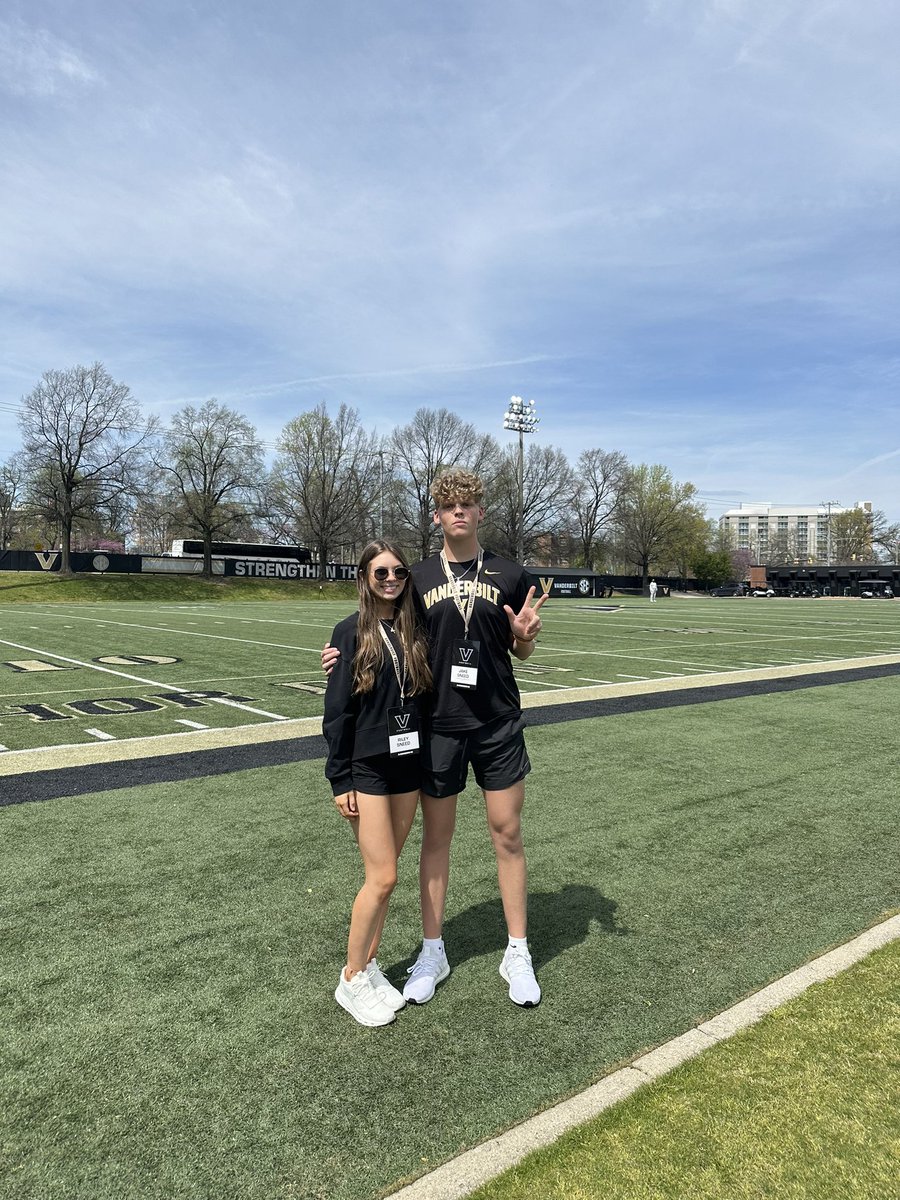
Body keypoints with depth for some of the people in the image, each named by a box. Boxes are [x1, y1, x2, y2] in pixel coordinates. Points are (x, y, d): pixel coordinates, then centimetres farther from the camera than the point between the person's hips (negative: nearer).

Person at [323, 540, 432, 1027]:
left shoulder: (416, 630, 4)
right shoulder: (351, 632, -8)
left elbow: (425, 695, 9)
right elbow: (337, 711, -8)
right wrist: (339, 779, -10)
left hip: (408, 766, 4)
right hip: (367, 768, -4)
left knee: (382, 875, 12)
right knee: (382, 877, -2)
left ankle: (369, 964, 30)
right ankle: (351, 980, 18)